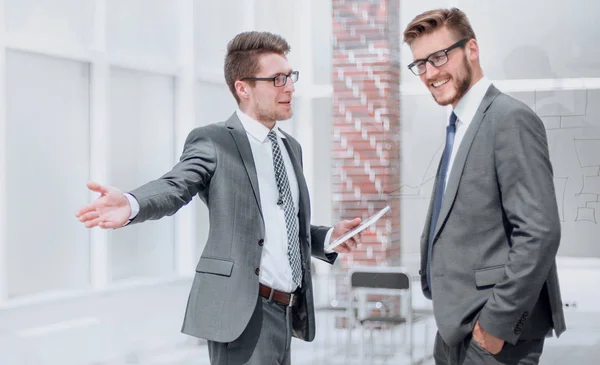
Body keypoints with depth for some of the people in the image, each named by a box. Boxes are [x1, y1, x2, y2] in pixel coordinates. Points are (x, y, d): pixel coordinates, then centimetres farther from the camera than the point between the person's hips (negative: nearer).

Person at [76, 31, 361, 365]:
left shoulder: (291, 147, 18)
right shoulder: (214, 141, -5)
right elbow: (176, 187, -22)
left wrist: (329, 237, 7)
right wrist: (131, 205, -42)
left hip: (287, 312, 8)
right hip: (242, 310, -7)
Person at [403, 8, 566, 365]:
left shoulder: (510, 118, -14)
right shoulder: (461, 125, 13)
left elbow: (539, 233, -21)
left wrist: (497, 322, -19)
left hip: (491, 330, -8)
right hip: (457, 326, 9)